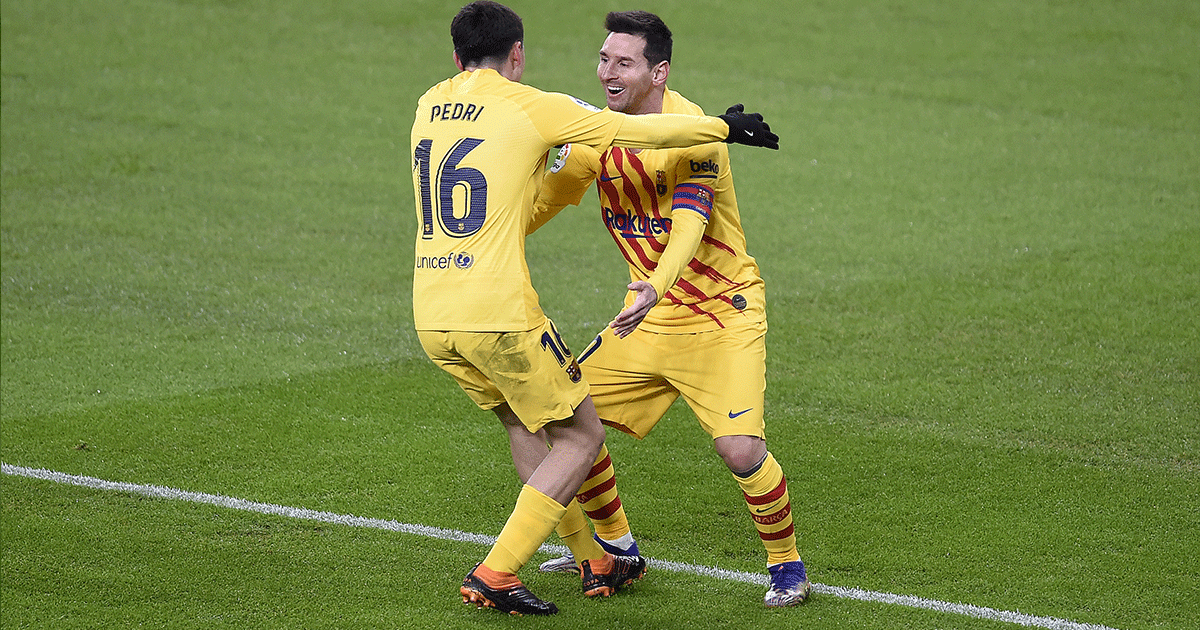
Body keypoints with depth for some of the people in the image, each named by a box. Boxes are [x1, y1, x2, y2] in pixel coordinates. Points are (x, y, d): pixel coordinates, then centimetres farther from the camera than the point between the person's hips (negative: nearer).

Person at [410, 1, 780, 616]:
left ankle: (596, 562, 31)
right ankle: (493, 575, -1)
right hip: (498, 315, -7)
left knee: (529, 430, 25)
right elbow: (638, 131, -1)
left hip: (430, 316, 7)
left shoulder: (429, 104, 12)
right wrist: (723, 126, 12)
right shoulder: (529, 107, -5)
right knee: (581, 436, 8)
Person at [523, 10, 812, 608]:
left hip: (722, 314, -7)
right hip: (648, 315, 7)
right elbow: (545, 199, 13)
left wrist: (655, 289, -52)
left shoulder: (692, 134, -21)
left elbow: (688, 227, -34)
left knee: (740, 448, -22)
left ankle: (787, 565, 3)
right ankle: (614, 547, 23)